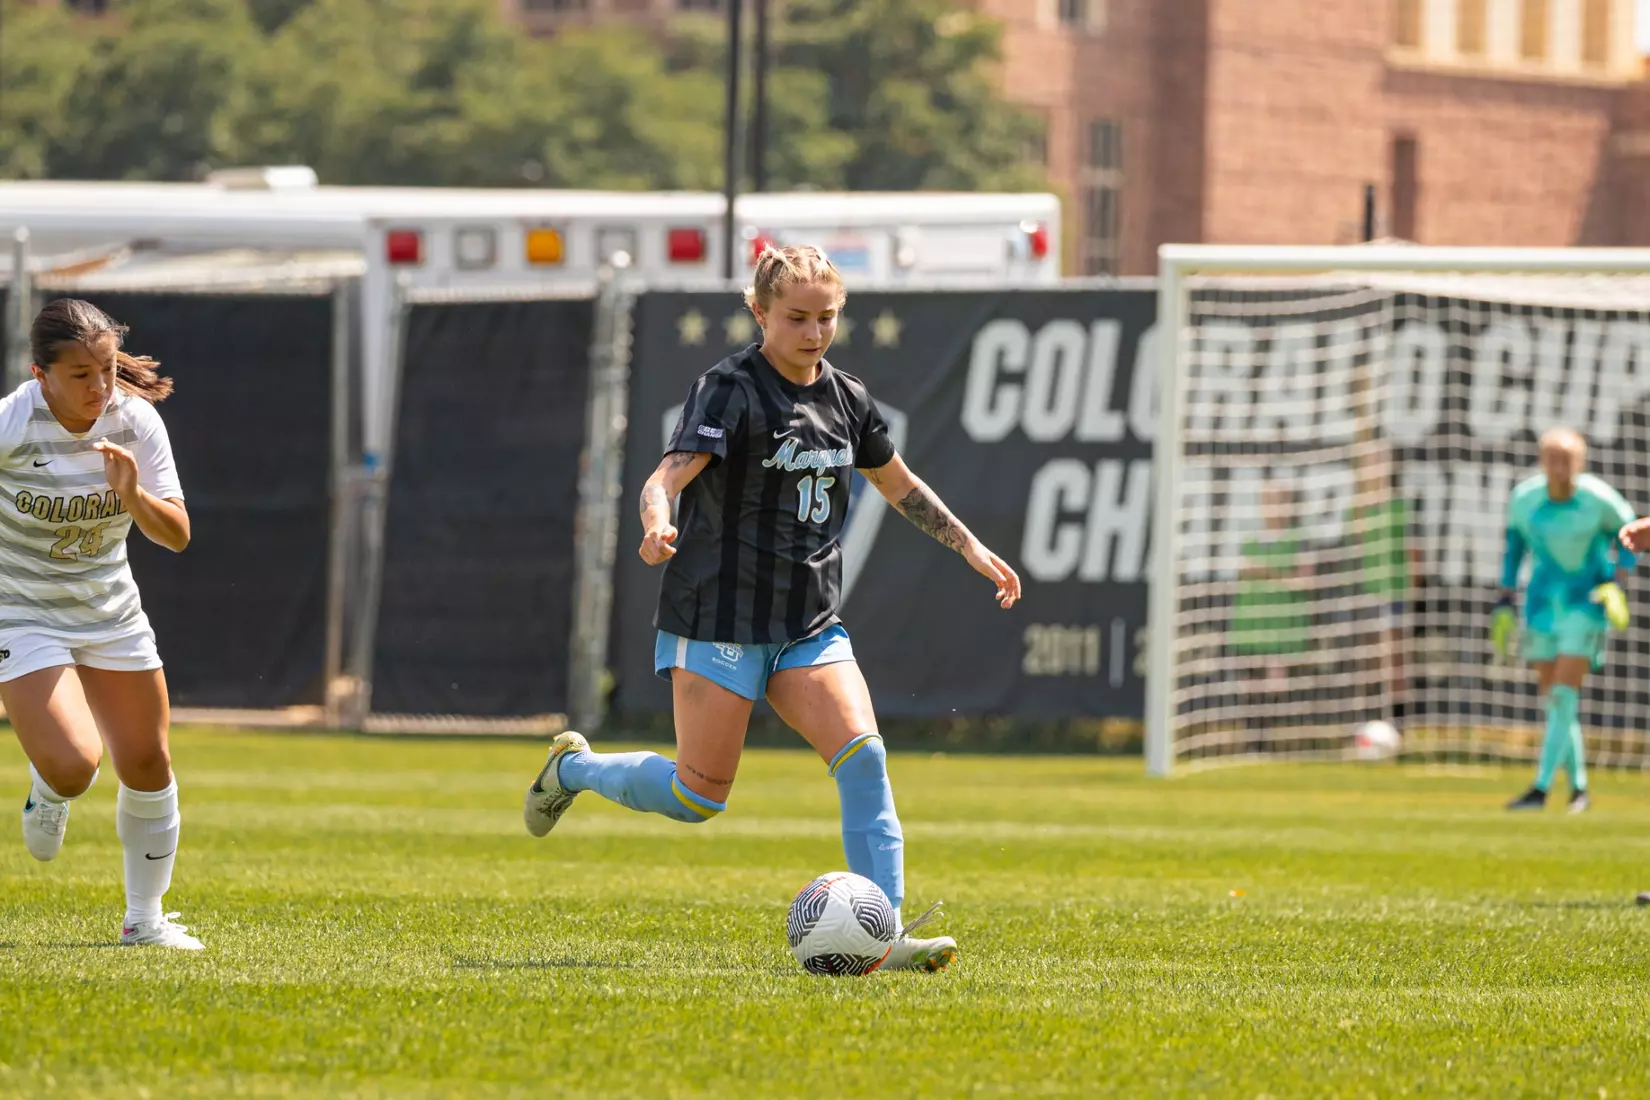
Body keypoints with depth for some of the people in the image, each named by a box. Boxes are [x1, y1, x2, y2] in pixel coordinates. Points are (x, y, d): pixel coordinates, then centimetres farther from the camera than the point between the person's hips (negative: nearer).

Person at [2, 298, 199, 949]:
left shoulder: (135, 421, -11)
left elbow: (177, 536, -11)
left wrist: (133, 495, -30)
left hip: (110, 615, 5)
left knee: (147, 766, 6)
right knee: (73, 764, -21)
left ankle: (144, 918, 26)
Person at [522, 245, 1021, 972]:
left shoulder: (845, 399, 8)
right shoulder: (730, 391, -12)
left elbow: (900, 486, 26)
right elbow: (667, 476, -27)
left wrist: (971, 549, 26)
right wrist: (658, 525, -49)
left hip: (810, 625, 6)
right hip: (720, 619, -6)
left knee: (863, 759, -14)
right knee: (699, 797, 0)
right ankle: (574, 768, 27)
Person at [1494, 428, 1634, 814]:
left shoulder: (1598, 498, -17)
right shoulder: (1524, 497, -8)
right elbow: (1514, 545, 8)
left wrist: (1617, 586, -11)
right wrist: (1504, 602, 7)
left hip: (1587, 599, -4)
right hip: (1543, 600, 4)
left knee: (1563, 694, -15)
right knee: (1551, 698, 5)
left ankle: (1541, 789, -17)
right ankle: (1578, 788, 20)